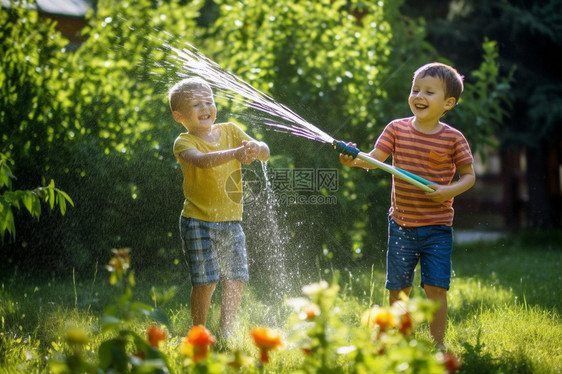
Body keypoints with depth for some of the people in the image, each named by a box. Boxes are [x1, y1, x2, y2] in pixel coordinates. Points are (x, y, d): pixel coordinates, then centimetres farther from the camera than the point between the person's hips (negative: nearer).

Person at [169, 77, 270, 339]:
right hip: (198, 222, -5)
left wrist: (256, 148, -25)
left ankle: (226, 333, 19)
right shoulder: (183, 142, -9)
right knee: (205, 281, -5)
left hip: (231, 221, 5)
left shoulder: (230, 131, 6)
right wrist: (234, 153, -46)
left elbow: (265, 153, -1)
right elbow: (201, 160, -31)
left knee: (236, 279, 4)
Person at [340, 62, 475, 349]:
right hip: (401, 225, 2)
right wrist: (354, 160, -28)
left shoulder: (453, 138, -5)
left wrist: (449, 190, -17)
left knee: (435, 287, -5)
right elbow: (374, 160, -7)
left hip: (436, 227, -2)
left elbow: (469, 175, 2)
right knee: (398, 289, 8)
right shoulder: (397, 129, 0)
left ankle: (437, 346, 9)